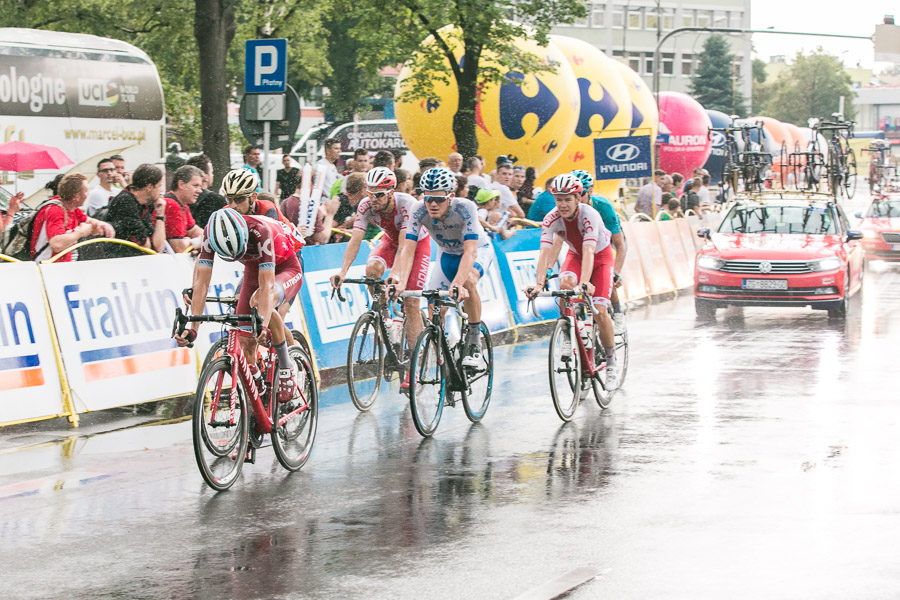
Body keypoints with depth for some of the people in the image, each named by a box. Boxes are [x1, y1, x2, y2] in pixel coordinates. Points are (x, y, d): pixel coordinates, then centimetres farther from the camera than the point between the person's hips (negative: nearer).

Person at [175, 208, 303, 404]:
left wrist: (263, 324, -56)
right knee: (246, 341, -9)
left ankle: (286, 368, -21)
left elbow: (267, 285, -43)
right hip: (253, 271, 5)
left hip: (286, 270, -5)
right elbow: (201, 281, -28)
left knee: (259, 301, -36)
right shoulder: (212, 234, -27)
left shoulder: (260, 231, -38)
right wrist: (192, 328, -37)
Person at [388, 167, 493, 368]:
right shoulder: (420, 211, -27)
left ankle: (475, 343, -22)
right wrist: (400, 281, -50)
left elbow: (470, 250, -44)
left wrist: (458, 283, -59)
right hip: (447, 254, 4)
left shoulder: (465, 208, -36)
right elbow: (407, 248, -33)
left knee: (468, 281, -36)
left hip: (478, 249, -4)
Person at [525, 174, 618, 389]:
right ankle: (570, 340, -14)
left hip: (600, 256, -3)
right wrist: (538, 284, -47)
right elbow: (545, 253, -32)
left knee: (599, 311, -16)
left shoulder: (589, 215, -35)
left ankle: (611, 364, 1)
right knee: (565, 285, -32)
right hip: (575, 255, 3)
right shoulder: (552, 219, -25)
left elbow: (589, 251, -45)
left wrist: (585, 283, -59)